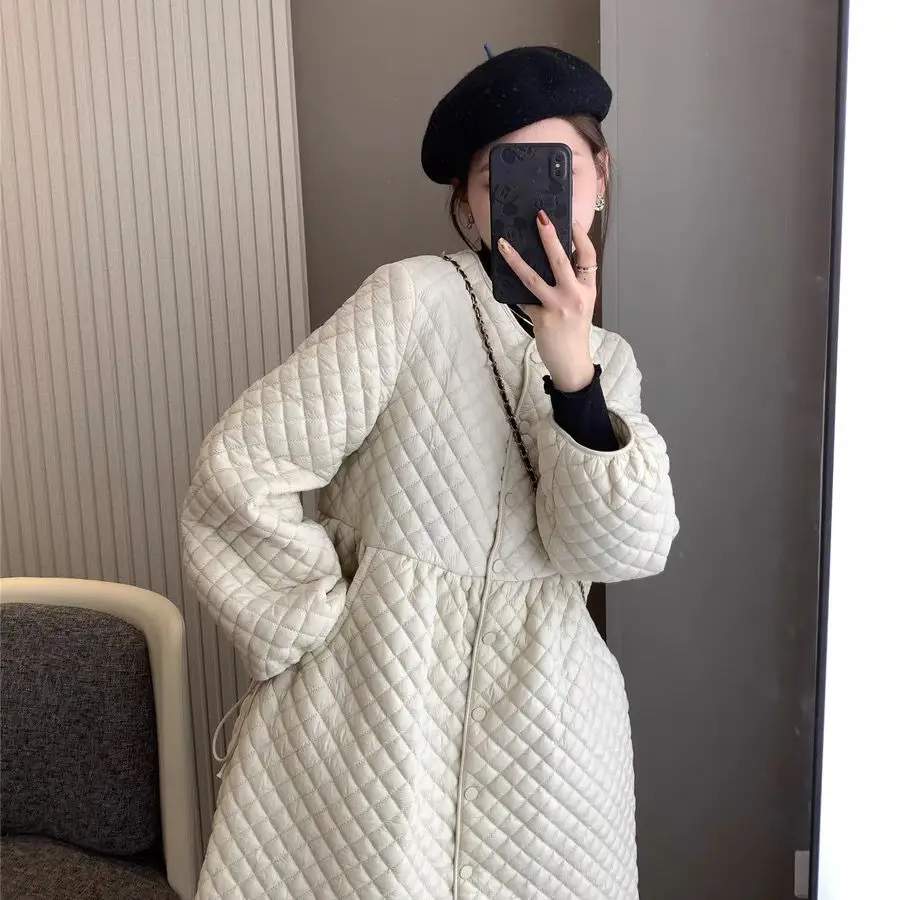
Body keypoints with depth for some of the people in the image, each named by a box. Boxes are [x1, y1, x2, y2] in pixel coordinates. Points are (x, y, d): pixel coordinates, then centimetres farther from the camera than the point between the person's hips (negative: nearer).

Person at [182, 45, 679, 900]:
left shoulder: (609, 358, 6)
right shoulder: (414, 299, -10)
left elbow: (623, 548, -9)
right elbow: (239, 471, -13)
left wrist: (573, 372, -22)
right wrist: (332, 631, -7)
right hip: (378, 703, -4)